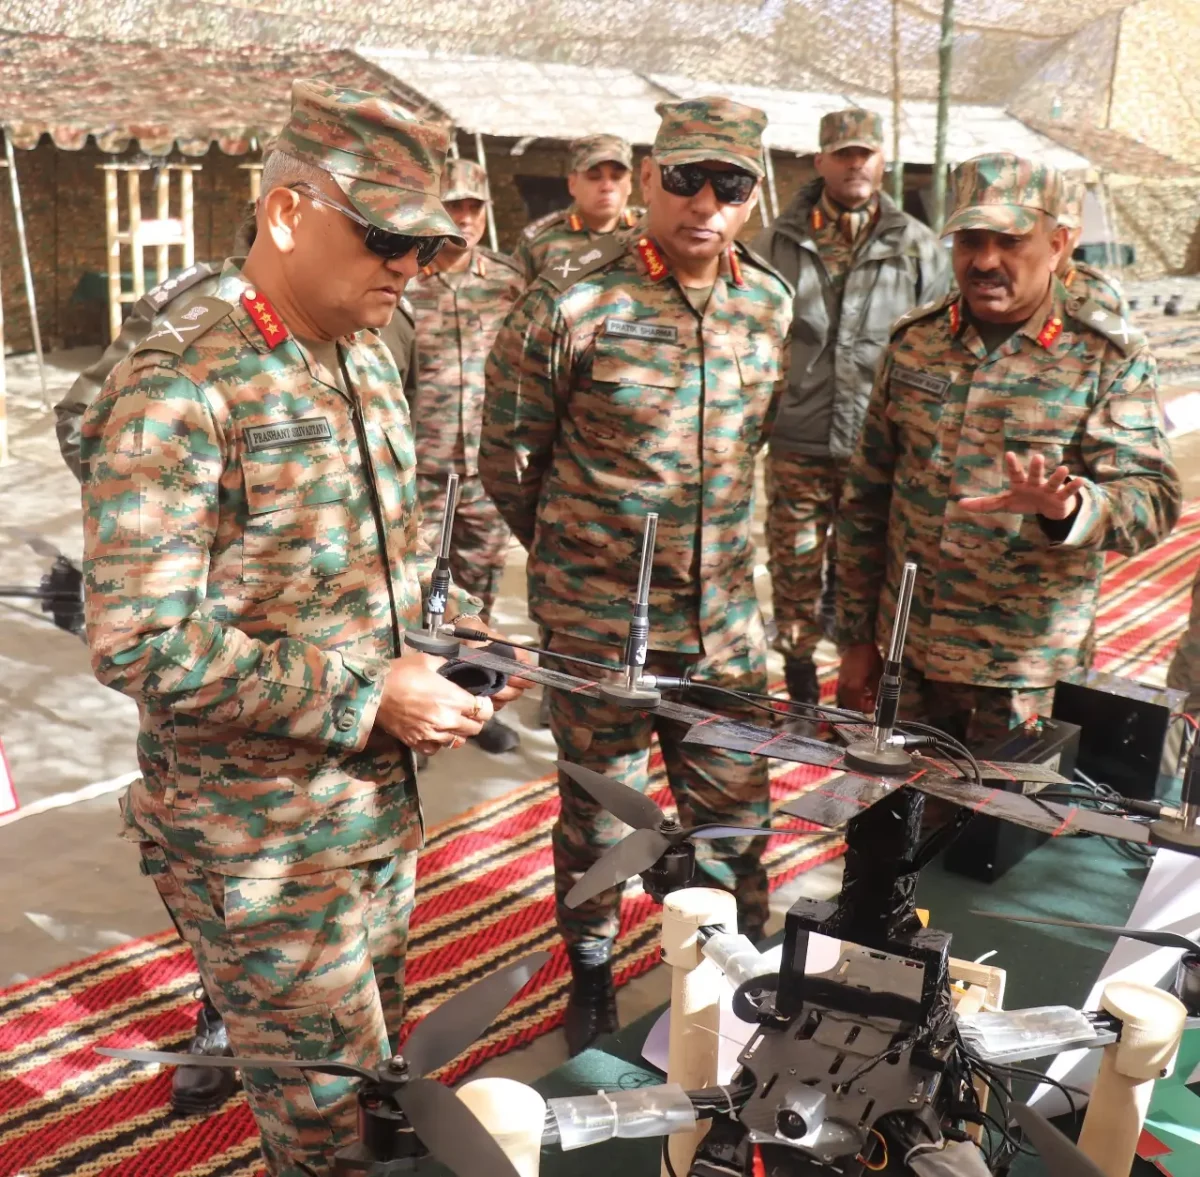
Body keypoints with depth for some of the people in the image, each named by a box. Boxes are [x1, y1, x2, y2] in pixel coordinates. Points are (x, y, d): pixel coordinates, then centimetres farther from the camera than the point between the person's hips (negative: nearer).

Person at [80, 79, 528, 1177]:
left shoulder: (366, 358, 5)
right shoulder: (177, 389, -21)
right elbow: (141, 642, -25)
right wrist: (363, 697, -22)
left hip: (381, 804, 8)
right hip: (261, 841, -8)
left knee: (376, 1062, 25)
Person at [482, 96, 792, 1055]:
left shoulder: (772, 304, 2)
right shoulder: (570, 303, -15)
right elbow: (509, 457, -3)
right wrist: (574, 555, 8)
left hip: (726, 619, 4)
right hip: (598, 622, -4)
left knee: (735, 815, 14)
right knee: (598, 815, 14)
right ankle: (591, 978, 37)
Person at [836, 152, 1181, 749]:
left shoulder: (1108, 358, -5)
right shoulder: (914, 342, 4)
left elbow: (1154, 497, -14)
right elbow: (866, 496, 7)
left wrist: (1069, 508, -37)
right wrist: (856, 638, 7)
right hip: (906, 655, 3)